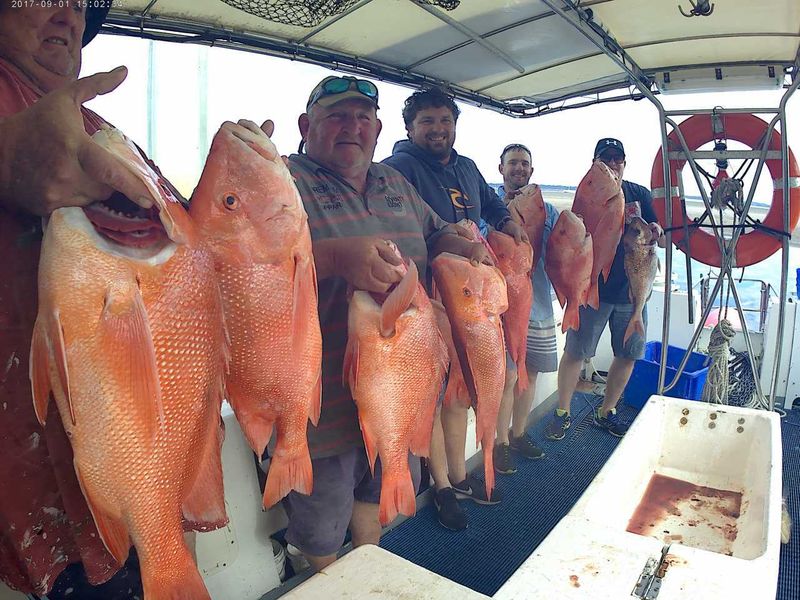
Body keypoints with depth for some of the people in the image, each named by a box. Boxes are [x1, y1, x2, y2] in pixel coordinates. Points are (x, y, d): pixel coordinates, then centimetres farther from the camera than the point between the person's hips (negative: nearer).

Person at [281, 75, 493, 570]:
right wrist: (334, 256, -39)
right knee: (322, 523, 14)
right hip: (324, 399, -6)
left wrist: (463, 247, -4)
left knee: (380, 490, 29)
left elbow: (435, 232, 19)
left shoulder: (395, 184, 11)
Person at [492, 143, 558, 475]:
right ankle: (500, 441, 14)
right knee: (507, 375, -5)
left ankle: (518, 433, 32)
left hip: (538, 305, 5)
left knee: (530, 372, 13)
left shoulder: (547, 209, 12)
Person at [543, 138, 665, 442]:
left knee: (628, 356, 10)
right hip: (593, 288, -4)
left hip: (632, 289, 4)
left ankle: (606, 412, 27)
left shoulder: (640, 194, 9)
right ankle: (562, 413, 15)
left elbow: (662, 241, 5)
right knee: (575, 352, -2)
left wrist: (657, 231, -18)